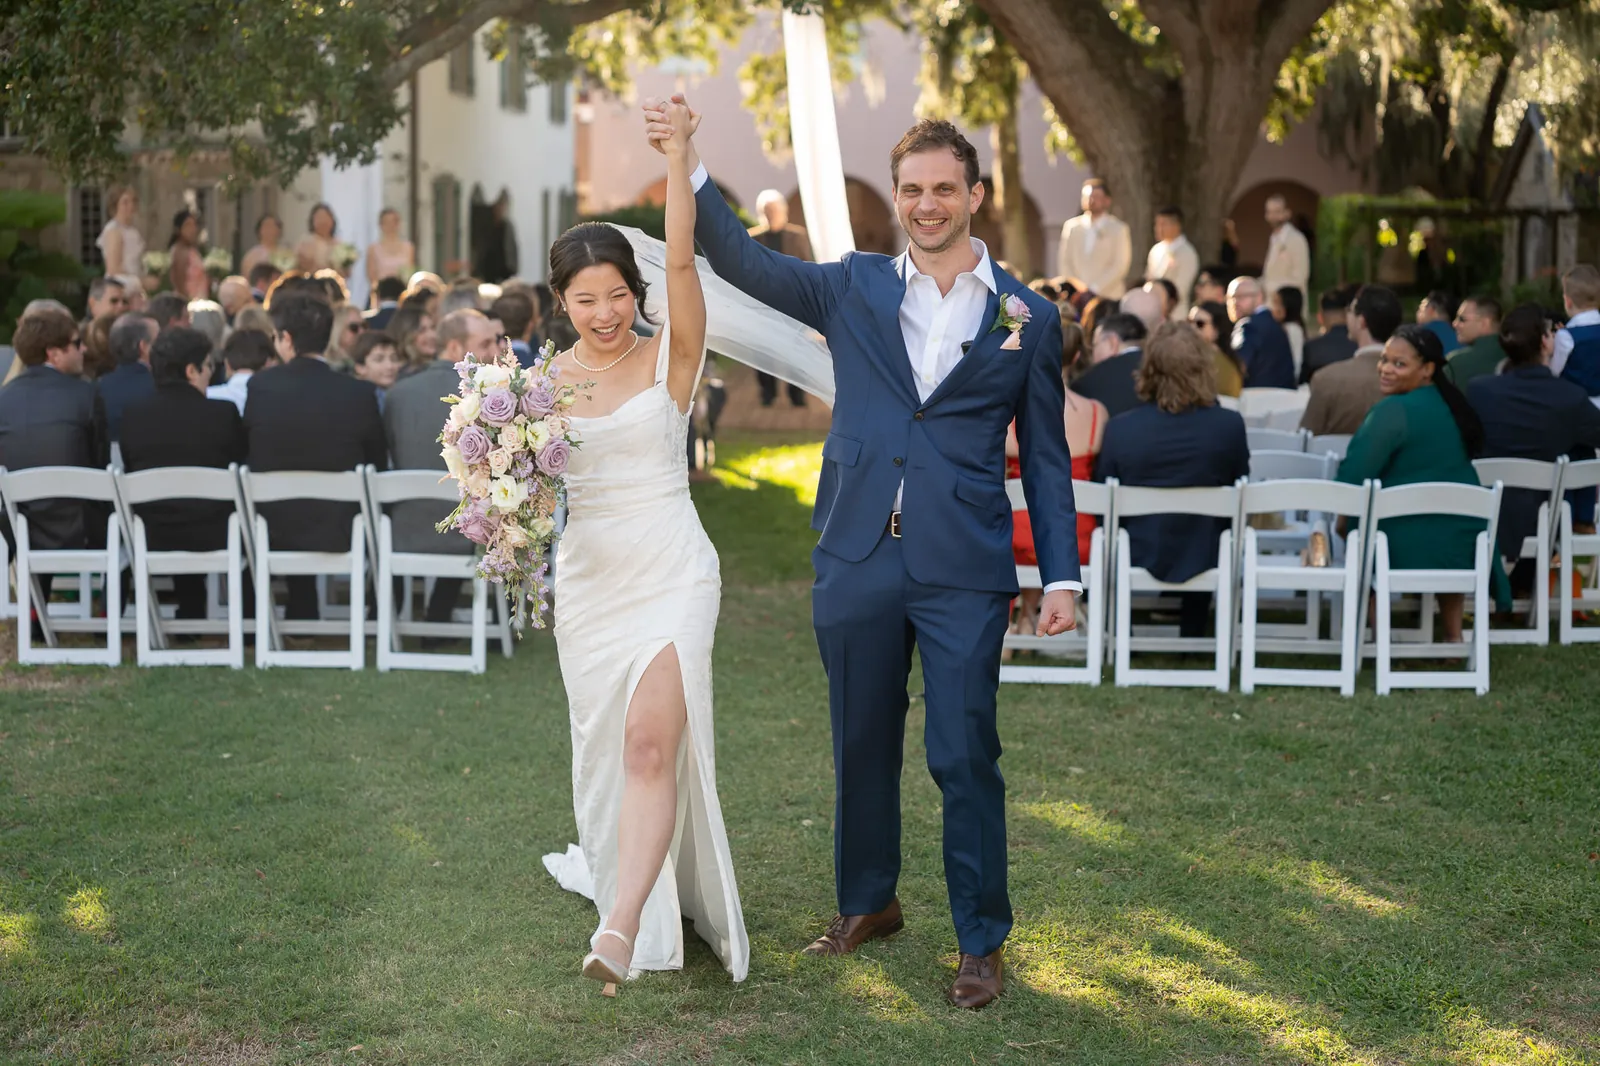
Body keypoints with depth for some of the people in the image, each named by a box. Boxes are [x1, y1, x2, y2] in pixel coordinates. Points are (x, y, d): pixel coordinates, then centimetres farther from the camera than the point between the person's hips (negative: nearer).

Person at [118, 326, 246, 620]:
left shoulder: (133, 416, -3)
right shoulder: (224, 413, -11)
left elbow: (130, 475, 8)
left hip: (151, 539, 3)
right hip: (212, 536, -3)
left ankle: (189, 617, 39)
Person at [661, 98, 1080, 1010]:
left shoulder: (1027, 317, 3)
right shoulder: (853, 289, 8)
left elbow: (1045, 457, 6)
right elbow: (742, 260, 4)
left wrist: (1062, 575, 0)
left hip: (964, 572, -2)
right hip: (859, 559, 3)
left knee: (965, 758, -2)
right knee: (862, 746, 14)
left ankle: (983, 942, 11)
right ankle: (868, 902, 33)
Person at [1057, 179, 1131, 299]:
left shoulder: (1118, 228, 3)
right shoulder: (1071, 226, 12)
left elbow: (1120, 265, -2)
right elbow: (1063, 262, 11)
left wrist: (1095, 289, -10)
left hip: (1108, 297, -2)